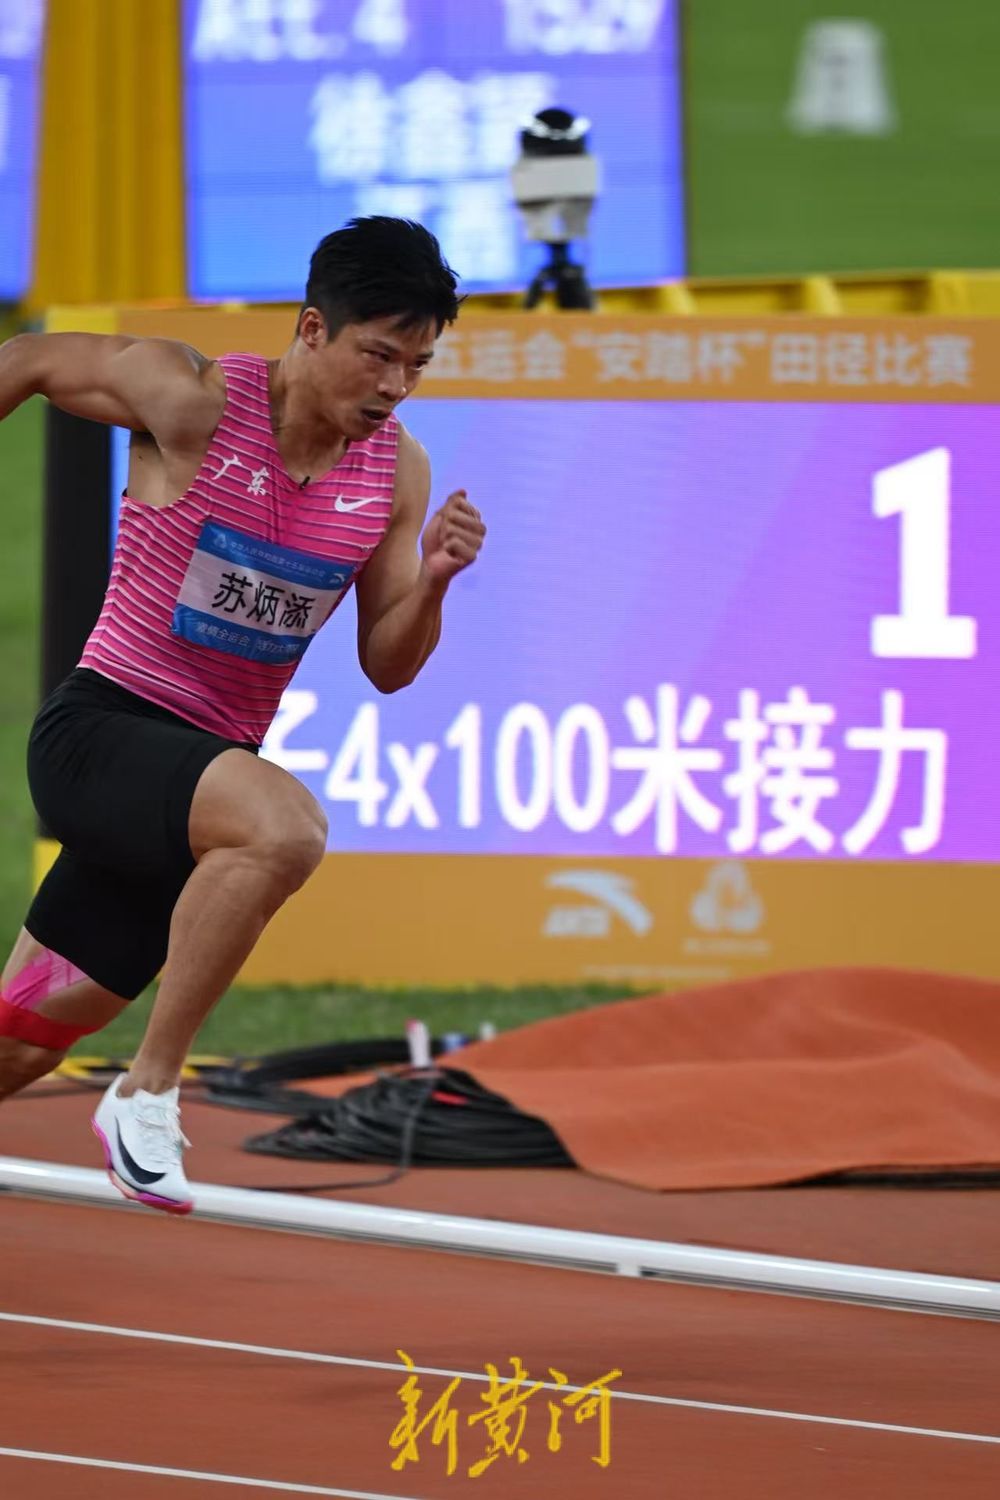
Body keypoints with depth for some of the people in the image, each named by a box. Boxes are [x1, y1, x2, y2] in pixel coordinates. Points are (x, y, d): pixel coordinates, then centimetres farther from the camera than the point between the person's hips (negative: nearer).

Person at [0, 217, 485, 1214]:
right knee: (284, 826, -36)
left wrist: (432, 579, -13)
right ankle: (148, 1091, -23)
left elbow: (386, 666, 6)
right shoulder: (190, 401, -15)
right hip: (99, 730, -6)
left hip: (202, 771, 6)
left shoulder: (397, 473, 1)